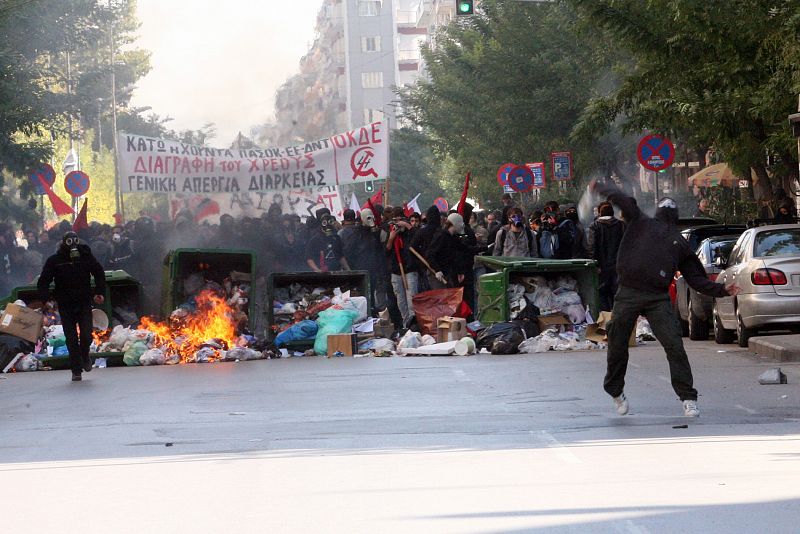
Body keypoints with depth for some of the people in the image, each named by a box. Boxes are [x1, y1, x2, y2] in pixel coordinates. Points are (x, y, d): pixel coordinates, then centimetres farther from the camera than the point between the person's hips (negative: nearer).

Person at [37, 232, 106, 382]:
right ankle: (76, 370, 9)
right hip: (65, 306, 0)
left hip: (84, 303, 0)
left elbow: (99, 274, 12)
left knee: (86, 335, -7)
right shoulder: (54, 261, -3)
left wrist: (99, 292, -1)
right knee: (71, 339, 0)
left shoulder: (86, 257, 0)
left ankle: (85, 356, 25)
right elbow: (43, 282, 1)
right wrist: (46, 299, -14)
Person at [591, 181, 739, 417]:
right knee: (617, 346, 5)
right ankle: (616, 391, 28)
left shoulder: (680, 244, 21)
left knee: (674, 346, -12)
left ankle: (688, 398, -9)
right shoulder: (641, 223, 14)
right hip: (628, 294, -1)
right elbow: (620, 199, 4)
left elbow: (697, 279, 20)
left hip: (658, 299, 1)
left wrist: (722, 290, 12)